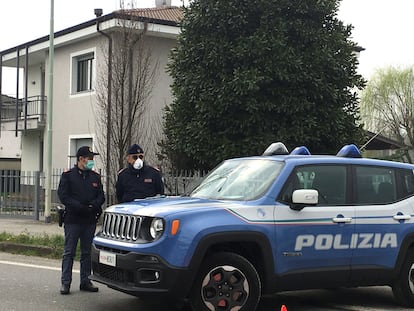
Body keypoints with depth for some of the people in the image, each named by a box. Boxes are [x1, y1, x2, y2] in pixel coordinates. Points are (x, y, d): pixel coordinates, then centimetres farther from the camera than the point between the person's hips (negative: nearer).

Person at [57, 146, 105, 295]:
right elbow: (63, 196, -7)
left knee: (87, 252, 8)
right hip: (72, 219, -4)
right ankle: (65, 283, 2)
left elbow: (101, 196, 12)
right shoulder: (68, 175, 0)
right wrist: (80, 207, -18)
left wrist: (93, 205, -10)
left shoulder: (95, 177, 14)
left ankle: (85, 281, 16)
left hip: (90, 220, 4)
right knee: (69, 252, -2)